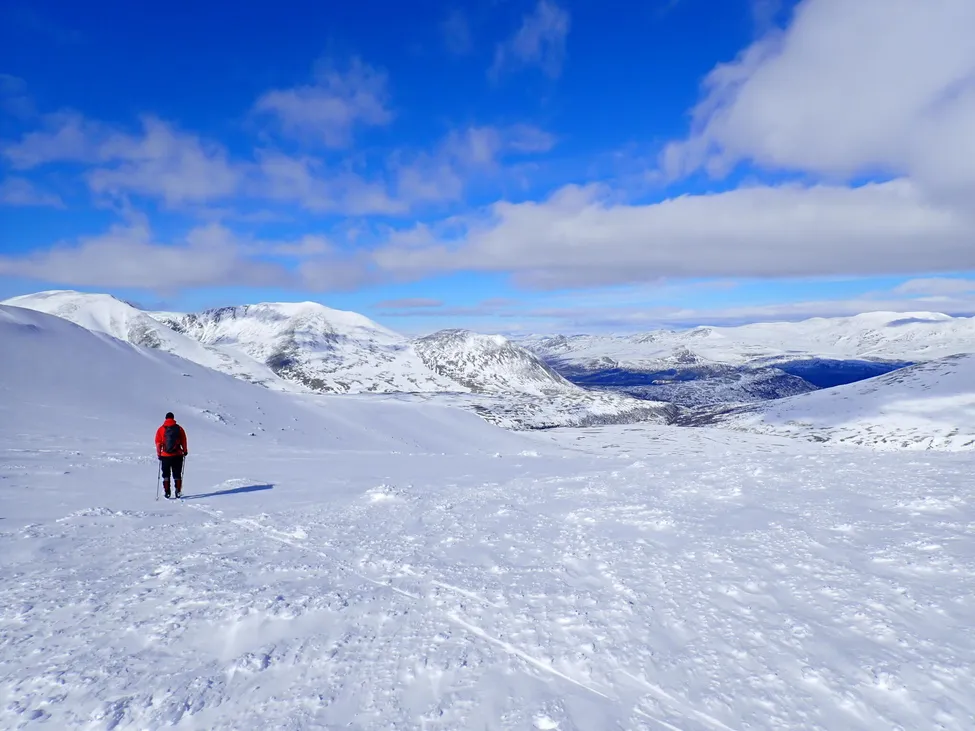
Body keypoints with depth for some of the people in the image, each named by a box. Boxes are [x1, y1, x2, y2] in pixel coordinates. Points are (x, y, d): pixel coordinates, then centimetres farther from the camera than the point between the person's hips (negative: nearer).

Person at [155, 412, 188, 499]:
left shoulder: (161, 429, -1)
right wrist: (185, 451, 16)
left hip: (165, 456, 0)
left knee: (166, 475, 11)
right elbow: (183, 441, 3)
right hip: (177, 455, 0)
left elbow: (158, 443, 0)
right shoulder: (179, 428, -1)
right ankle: (178, 491, 5)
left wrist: (159, 454, 9)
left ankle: (167, 492, 8)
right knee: (177, 475, 9)